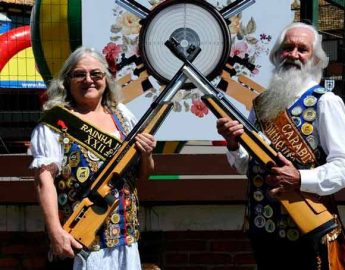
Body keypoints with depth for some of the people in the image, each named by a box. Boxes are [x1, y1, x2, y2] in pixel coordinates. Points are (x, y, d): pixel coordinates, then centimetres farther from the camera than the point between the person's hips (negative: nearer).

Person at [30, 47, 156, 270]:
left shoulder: (122, 114, 10)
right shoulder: (56, 121, -6)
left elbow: (142, 175, 16)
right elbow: (45, 178, -15)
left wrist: (146, 155, -5)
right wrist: (55, 231, -24)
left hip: (126, 236, 5)